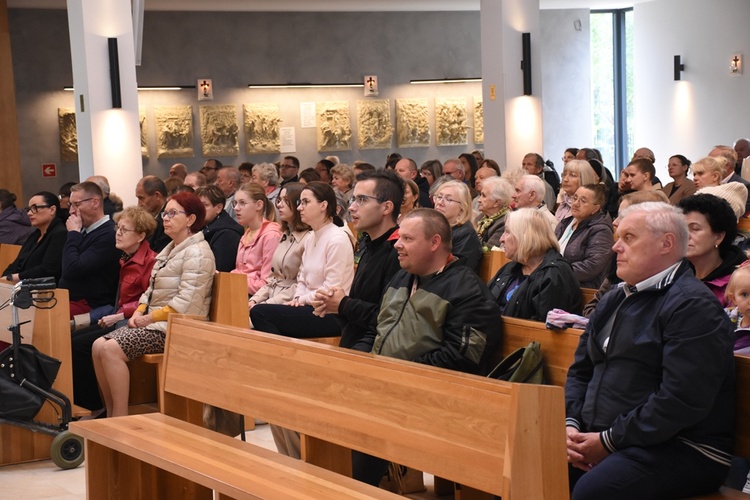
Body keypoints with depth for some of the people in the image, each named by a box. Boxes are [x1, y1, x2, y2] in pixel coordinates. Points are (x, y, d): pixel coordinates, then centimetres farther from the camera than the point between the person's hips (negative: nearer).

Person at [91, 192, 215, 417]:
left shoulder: (197, 253, -11)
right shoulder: (170, 249, 21)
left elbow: (186, 303, -20)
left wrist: (150, 318, -15)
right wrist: (139, 312, 3)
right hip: (152, 322, 10)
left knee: (111, 349, -23)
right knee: (99, 345, -7)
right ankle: (111, 414, -3)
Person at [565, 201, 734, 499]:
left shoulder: (693, 305, -11)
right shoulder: (615, 300, 19)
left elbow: (682, 400, -20)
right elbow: (581, 371, 20)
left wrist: (609, 442, -17)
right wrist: (571, 424, 1)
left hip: (681, 450, -8)